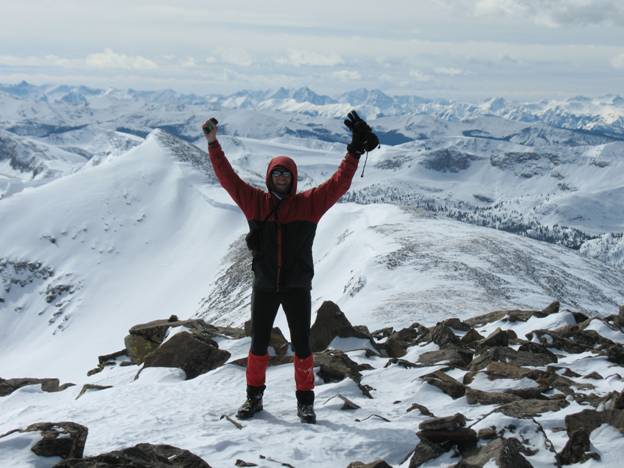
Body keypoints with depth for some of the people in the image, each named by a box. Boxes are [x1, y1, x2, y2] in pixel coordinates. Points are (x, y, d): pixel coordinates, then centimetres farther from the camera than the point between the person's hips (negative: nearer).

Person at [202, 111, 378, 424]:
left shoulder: (309, 203, -2)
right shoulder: (255, 202, 1)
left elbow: (338, 183, -7)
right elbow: (228, 177, 0)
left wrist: (354, 152, -15)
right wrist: (213, 144, -5)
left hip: (297, 287, -1)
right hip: (264, 286, 1)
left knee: (301, 344, 4)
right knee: (259, 344, 11)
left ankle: (305, 401, 14)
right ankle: (254, 396, 25)